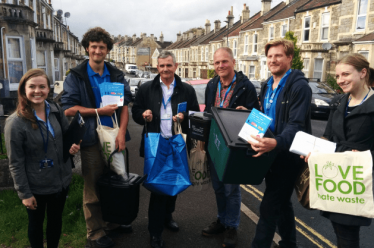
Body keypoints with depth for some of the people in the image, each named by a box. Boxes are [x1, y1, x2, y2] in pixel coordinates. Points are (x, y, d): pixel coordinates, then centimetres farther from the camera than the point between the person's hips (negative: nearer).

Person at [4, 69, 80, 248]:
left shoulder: (56, 111, -5)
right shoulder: (15, 122, -19)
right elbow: (16, 163, -14)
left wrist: (72, 146, -9)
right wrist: (24, 193, -11)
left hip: (62, 180, 4)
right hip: (36, 186, -4)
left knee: (56, 220, 23)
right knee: (36, 223, 19)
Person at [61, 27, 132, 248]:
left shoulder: (116, 75, 9)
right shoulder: (76, 76, -1)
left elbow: (125, 106, 4)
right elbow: (68, 109, -7)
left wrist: (122, 133, -10)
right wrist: (99, 111, -11)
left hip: (115, 137, 3)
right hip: (92, 140, -3)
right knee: (93, 188, 5)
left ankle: (113, 221, 33)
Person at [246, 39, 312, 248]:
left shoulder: (299, 86, -17)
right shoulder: (268, 85, 10)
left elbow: (296, 125, -27)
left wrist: (276, 143, -45)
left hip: (288, 154, -8)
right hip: (272, 151, 9)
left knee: (269, 206, -5)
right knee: (281, 201, 21)